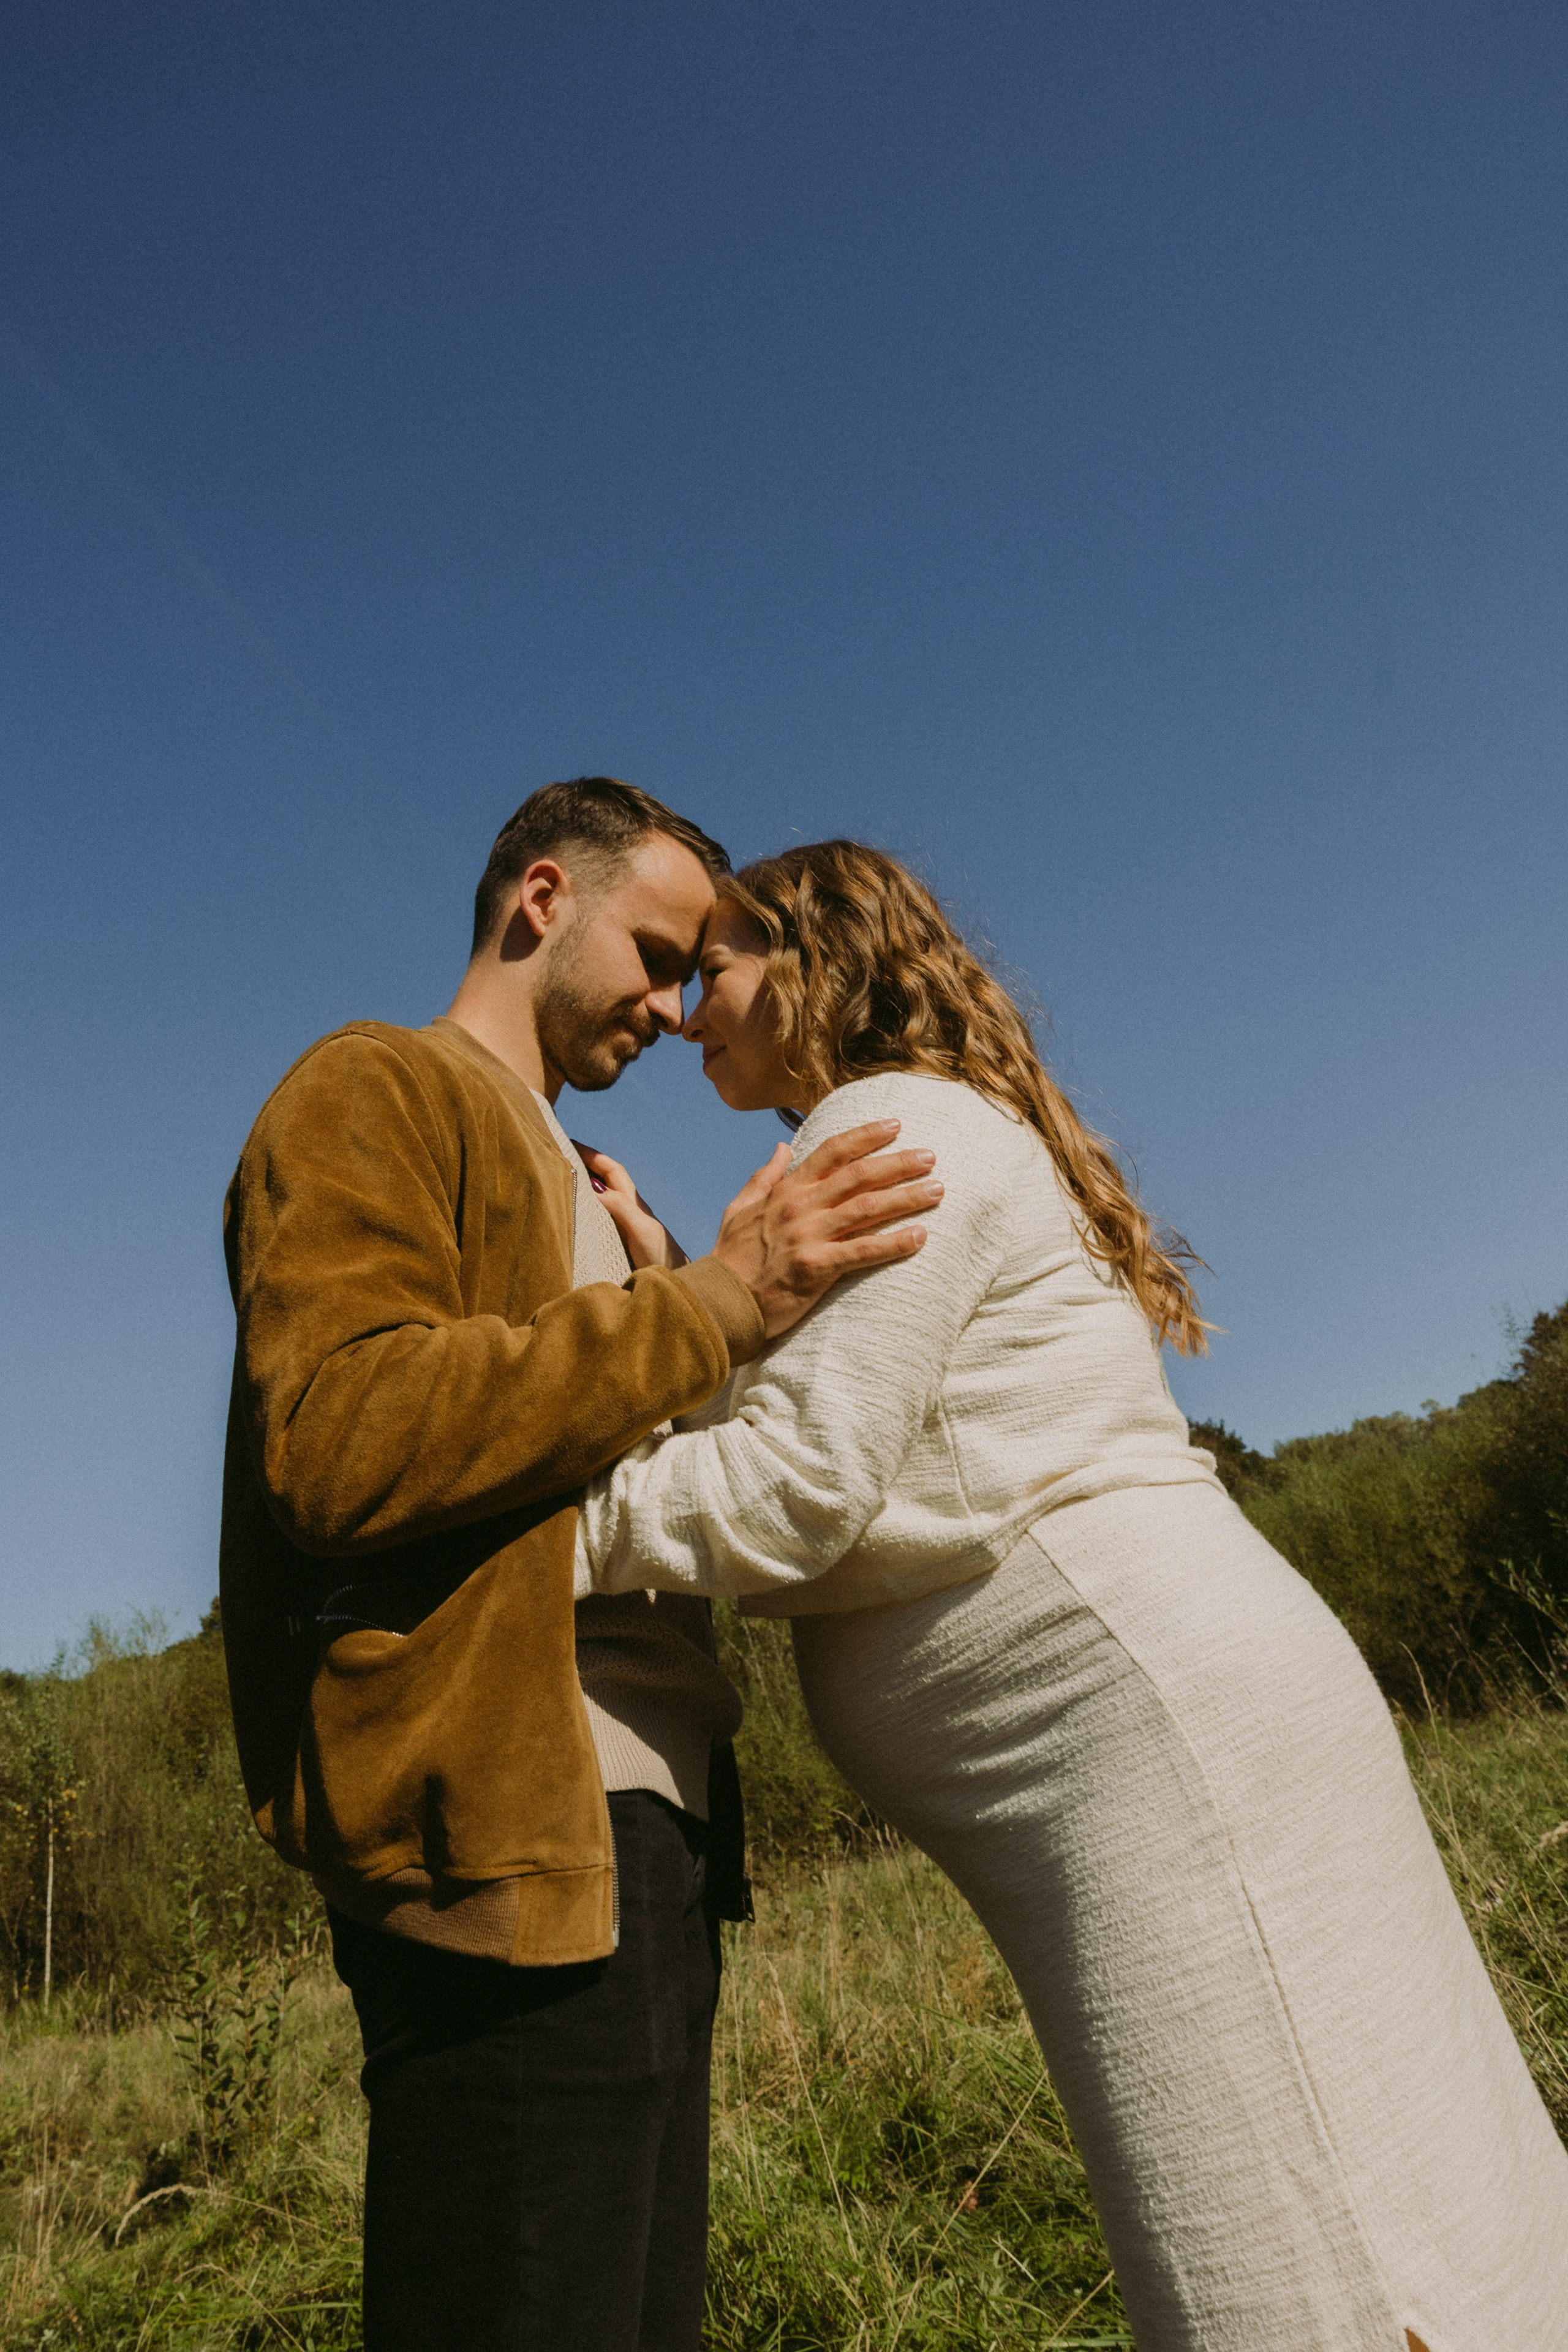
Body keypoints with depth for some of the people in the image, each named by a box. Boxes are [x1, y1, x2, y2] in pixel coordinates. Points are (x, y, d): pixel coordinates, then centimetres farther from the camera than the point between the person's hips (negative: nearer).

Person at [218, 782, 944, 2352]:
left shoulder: (573, 1181, 27)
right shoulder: (375, 1092, -2)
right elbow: (337, 1440, -19)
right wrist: (714, 1305, -18)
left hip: (643, 1836, 9)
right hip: (508, 1849, -9)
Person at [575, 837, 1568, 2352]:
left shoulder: (889, 1127, -8)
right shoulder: (939, 1128, 23)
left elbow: (797, 1485, -17)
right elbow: (814, 1412, 19)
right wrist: (679, 1289, 16)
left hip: (1154, 1713, -11)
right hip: (1151, 1726, 11)